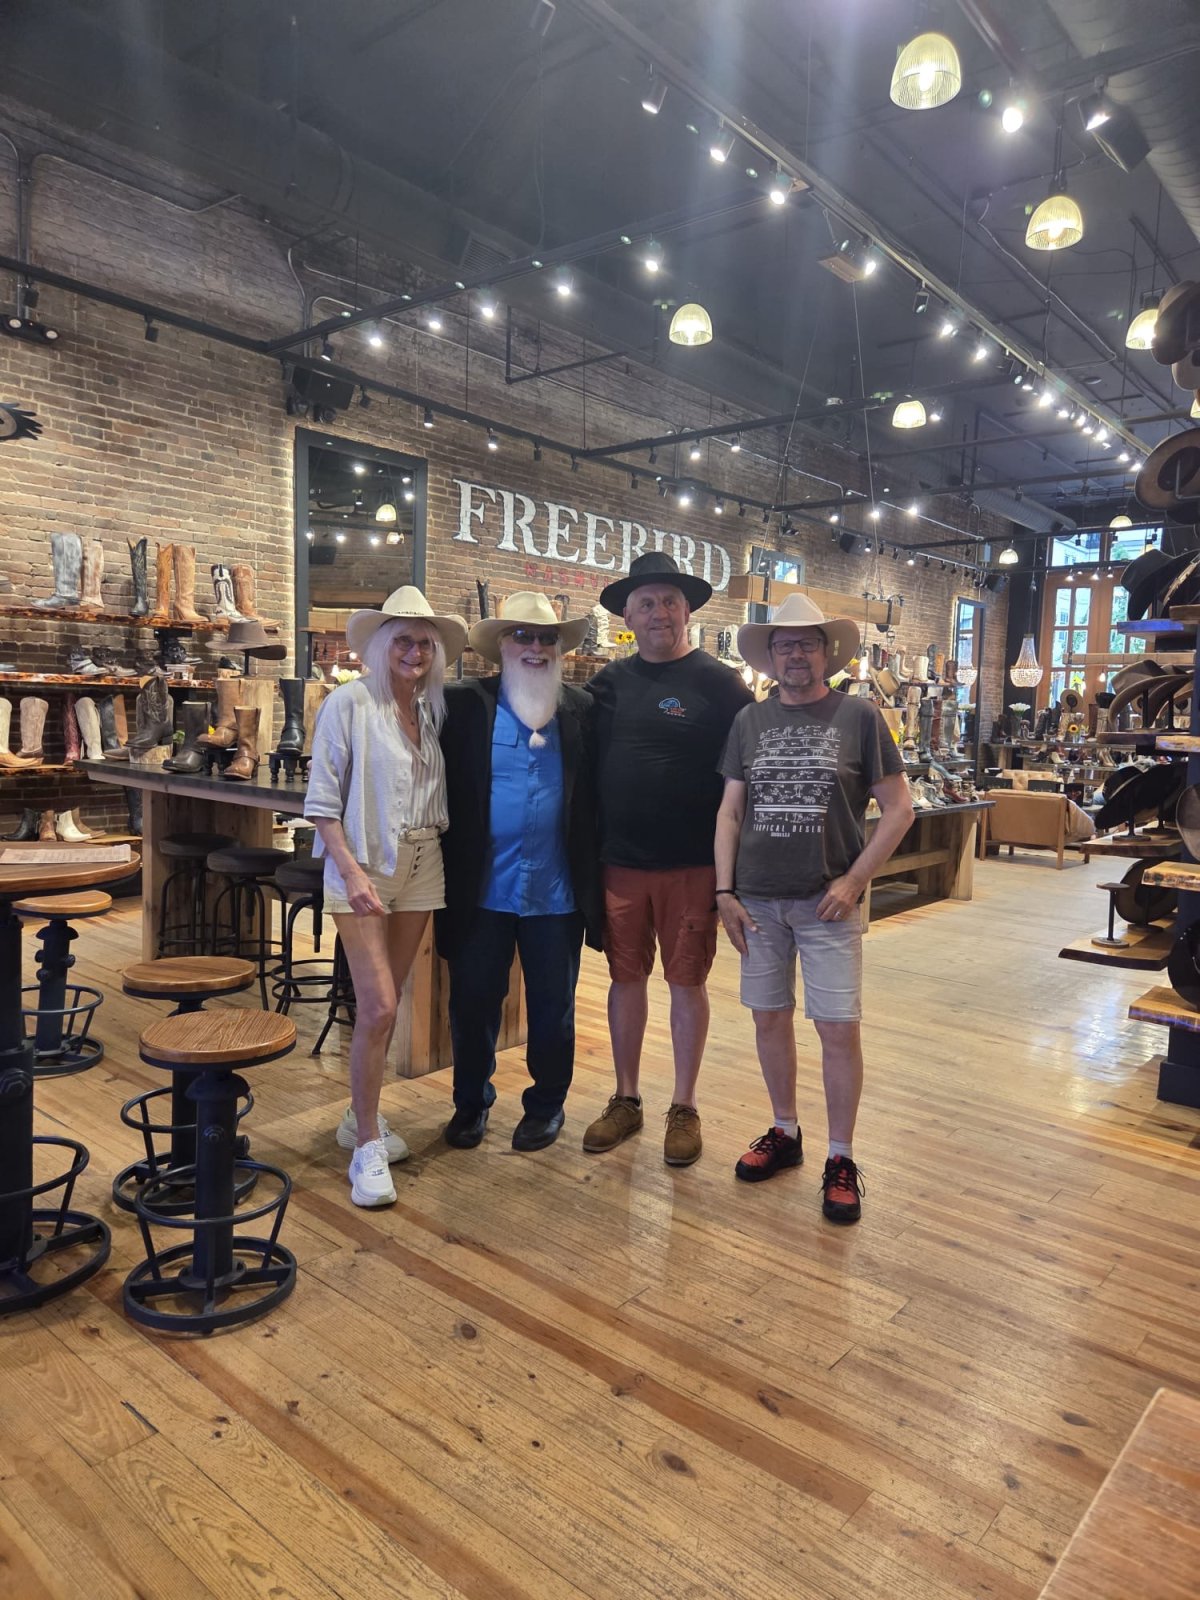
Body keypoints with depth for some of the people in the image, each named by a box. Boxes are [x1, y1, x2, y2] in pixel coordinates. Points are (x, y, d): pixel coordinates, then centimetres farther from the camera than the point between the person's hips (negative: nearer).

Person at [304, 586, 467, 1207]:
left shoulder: (432, 709, 8)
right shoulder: (349, 703, -7)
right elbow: (322, 801, -10)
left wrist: (436, 846, -3)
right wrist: (352, 871, -17)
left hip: (421, 867, 5)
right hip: (363, 866, -5)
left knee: (385, 1004, 14)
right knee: (377, 1007, -8)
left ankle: (361, 1117, 31)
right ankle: (367, 1149, 6)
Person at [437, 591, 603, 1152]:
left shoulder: (582, 710, 2)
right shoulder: (465, 704, -1)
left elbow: (595, 799, 3)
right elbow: (443, 787, -2)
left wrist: (593, 882, -1)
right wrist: (448, 871, -8)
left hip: (557, 890, 1)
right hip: (481, 889, 0)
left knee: (553, 1007, 13)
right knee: (472, 1001, 12)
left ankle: (546, 1105, 33)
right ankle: (470, 1102, 33)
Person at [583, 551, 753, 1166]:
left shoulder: (717, 682, -4)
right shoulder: (609, 681, 7)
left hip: (691, 864, -3)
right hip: (619, 861, 3)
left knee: (687, 980, 7)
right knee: (626, 977, 11)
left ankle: (684, 1107, 22)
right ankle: (626, 1100, 26)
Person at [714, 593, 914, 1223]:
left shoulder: (858, 717, -2)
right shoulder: (749, 721, 6)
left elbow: (898, 808, -2)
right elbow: (729, 811, 8)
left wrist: (853, 880, -9)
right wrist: (725, 892, 1)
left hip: (827, 902, -3)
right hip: (758, 900, 3)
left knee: (838, 1027, -1)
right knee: (770, 1017, 12)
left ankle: (841, 1159, 15)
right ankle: (784, 1133, 31)